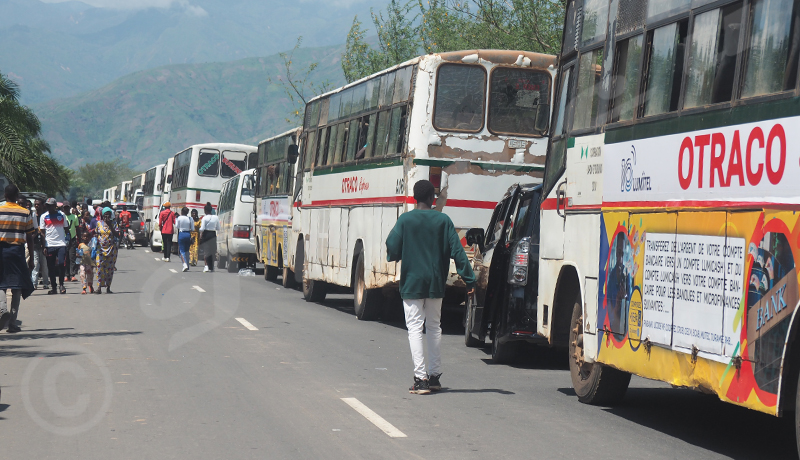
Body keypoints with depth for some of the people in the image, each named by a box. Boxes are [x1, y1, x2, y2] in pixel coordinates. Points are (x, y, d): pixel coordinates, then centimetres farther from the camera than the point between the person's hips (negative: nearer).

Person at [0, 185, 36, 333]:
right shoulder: (26, 213, 0)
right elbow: (30, 238, 2)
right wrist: (31, 258, 9)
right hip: (17, 250, 0)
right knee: (17, 285, 4)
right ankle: (12, 323, 2)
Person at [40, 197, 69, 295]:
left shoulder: (61, 215, 7)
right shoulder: (44, 217, 5)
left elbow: (66, 229, 15)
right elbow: (42, 232, 5)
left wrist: (68, 239, 5)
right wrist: (44, 246, -2)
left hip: (61, 244, 0)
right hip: (49, 245, 1)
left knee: (62, 264, -11)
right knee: (51, 267, 3)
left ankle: (61, 285, 5)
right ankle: (53, 287, 10)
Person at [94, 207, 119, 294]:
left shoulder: (114, 224, 5)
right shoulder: (99, 223, 8)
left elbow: (117, 234, -6)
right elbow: (96, 233, 17)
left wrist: (110, 226, -12)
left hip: (111, 249, 0)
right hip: (101, 248, 0)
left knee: (110, 268, 2)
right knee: (100, 267, -11)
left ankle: (108, 288, 10)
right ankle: (99, 287, -14)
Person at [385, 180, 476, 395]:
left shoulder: (405, 220, -6)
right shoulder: (443, 220, 0)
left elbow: (392, 249, -6)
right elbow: (457, 251, -4)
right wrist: (469, 279, -2)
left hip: (411, 283, -3)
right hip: (436, 283, 3)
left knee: (415, 327, -1)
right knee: (434, 327, 16)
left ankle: (420, 378, -10)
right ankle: (435, 375, 20)